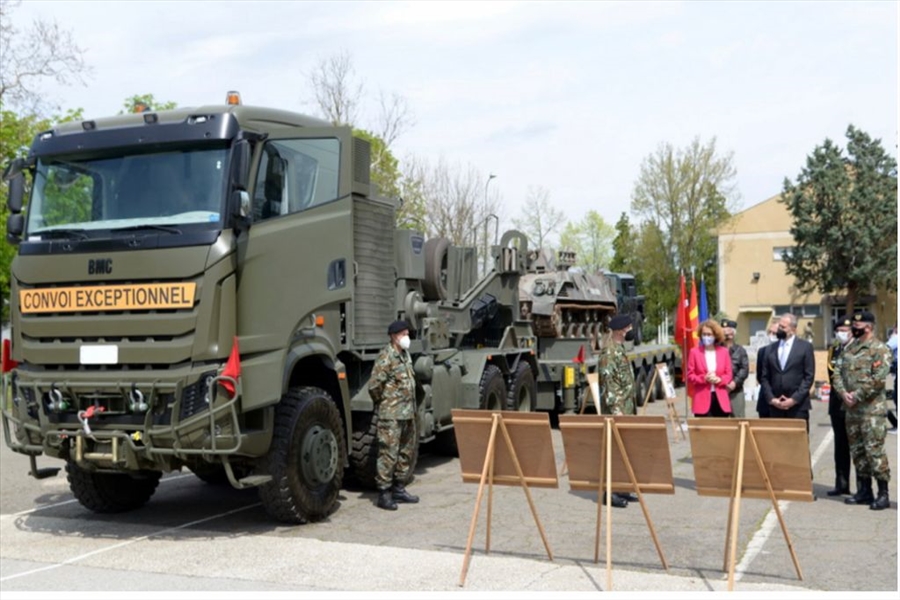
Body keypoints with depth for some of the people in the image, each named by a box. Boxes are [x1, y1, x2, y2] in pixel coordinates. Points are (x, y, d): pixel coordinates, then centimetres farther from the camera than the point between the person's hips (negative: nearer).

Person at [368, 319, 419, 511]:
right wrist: (382, 402, -3)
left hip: (408, 414, 9)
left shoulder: (405, 355, 13)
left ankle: (398, 489, 25)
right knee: (388, 454, -6)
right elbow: (374, 385, -18)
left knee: (406, 452, 14)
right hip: (391, 415, -9)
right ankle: (384, 494, -1)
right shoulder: (386, 357, -14)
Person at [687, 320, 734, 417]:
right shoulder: (694, 352, 1)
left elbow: (729, 374, 9)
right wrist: (704, 378, -15)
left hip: (721, 399, 3)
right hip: (702, 399, -2)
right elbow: (690, 375, 1)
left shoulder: (724, 351, 8)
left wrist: (719, 380, -11)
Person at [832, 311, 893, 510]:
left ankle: (883, 494, 0)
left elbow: (878, 379, -17)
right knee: (857, 450, 12)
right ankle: (864, 491, 21)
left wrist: (857, 396, -16)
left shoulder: (880, 350, -8)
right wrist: (844, 393, -7)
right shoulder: (848, 349, 14)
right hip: (851, 409, 7)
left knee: (874, 450, -8)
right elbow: (837, 373, 10)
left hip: (872, 409, -7)